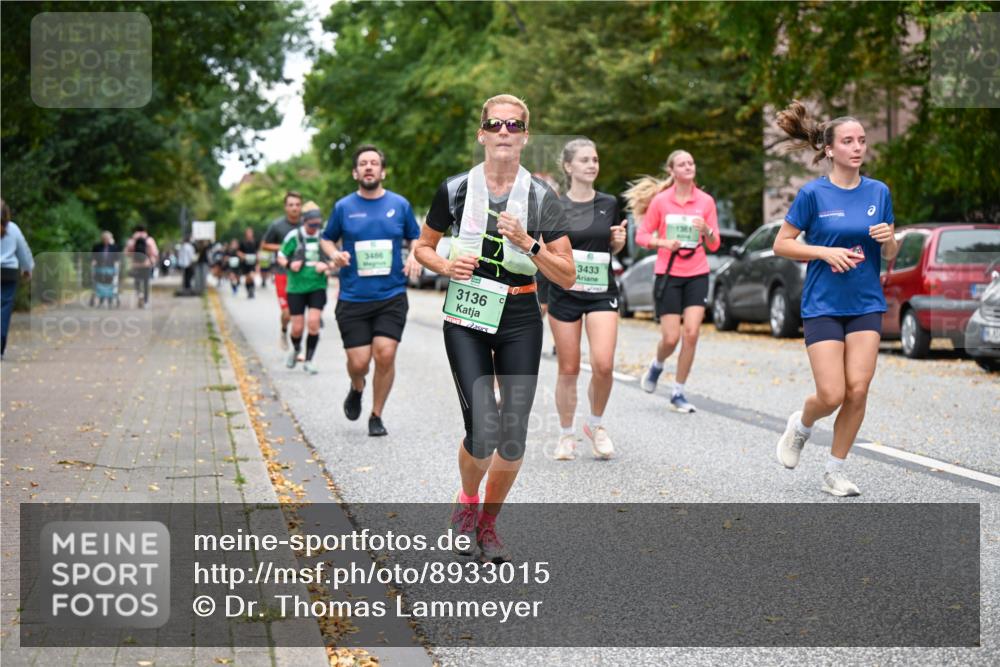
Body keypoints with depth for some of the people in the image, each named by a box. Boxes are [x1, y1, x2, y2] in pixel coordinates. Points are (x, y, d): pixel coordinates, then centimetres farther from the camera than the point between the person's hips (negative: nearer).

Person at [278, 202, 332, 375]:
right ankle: (295, 349, 35)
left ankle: (308, 360, 2)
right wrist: (290, 264, -16)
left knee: (314, 322, -13)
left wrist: (326, 265, -11)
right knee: (297, 328, 1)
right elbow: (281, 257, 5)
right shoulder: (294, 236, -5)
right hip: (296, 288, -1)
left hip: (317, 287, 1)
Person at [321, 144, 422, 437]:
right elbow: (327, 238, 16)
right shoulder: (343, 207, 2)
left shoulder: (400, 205, 4)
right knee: (359, 362, -5)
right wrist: (335, 254, -6)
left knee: (385, 355, -12)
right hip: (353, 299, 0)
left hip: (391, 296, 0)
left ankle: (376, 416, 9)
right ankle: (357, 388, 33)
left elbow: (416, 238, 16)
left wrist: (416, 258, -5)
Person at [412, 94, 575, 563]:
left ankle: (488, 522, 24)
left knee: (514, 436, 0)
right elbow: (423, 247, 12)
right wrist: (446, 265, -9)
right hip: (466, 320, -1)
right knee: (483, 432, -14)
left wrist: (527, 244, -18)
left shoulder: (542, 197, -2)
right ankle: (466, 502, 18)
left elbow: (567, 277, -3)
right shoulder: (456, 190, -2)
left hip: (520, 322, 2)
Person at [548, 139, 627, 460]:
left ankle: (596, 424, 11)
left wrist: (619, 239, -3)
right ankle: (566, 435, 19)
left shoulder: (609, 204, 5)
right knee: (568, 369, 2)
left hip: (602, 293, 1)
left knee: (603, 365, -14)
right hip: (564, 293, -1)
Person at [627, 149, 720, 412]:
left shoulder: (705, 201, 3)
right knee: (671, 338, -6)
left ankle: (678, 393, 3)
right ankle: (657, 365, 30)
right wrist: (663, 242, -16)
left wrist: (706, 230, -15)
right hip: (668, 275, -2)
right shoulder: (660, 201, -2)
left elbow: (714, 245, 6)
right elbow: (641, 236, 3)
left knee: (691, 333, -11)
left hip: (697, 275, 2)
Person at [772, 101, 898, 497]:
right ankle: (800, 425, 26)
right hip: (823, 305, -3)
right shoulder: (814, 193, -7)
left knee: (858, 390, -7)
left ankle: (834, 472, 9)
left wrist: (889, 238, -12)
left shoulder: (878, 192, 4)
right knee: (832, 395, -9)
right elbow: (781, 244, -3)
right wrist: (827, 252, -16)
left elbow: (889, 255, 11)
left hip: (866, 304, 3)